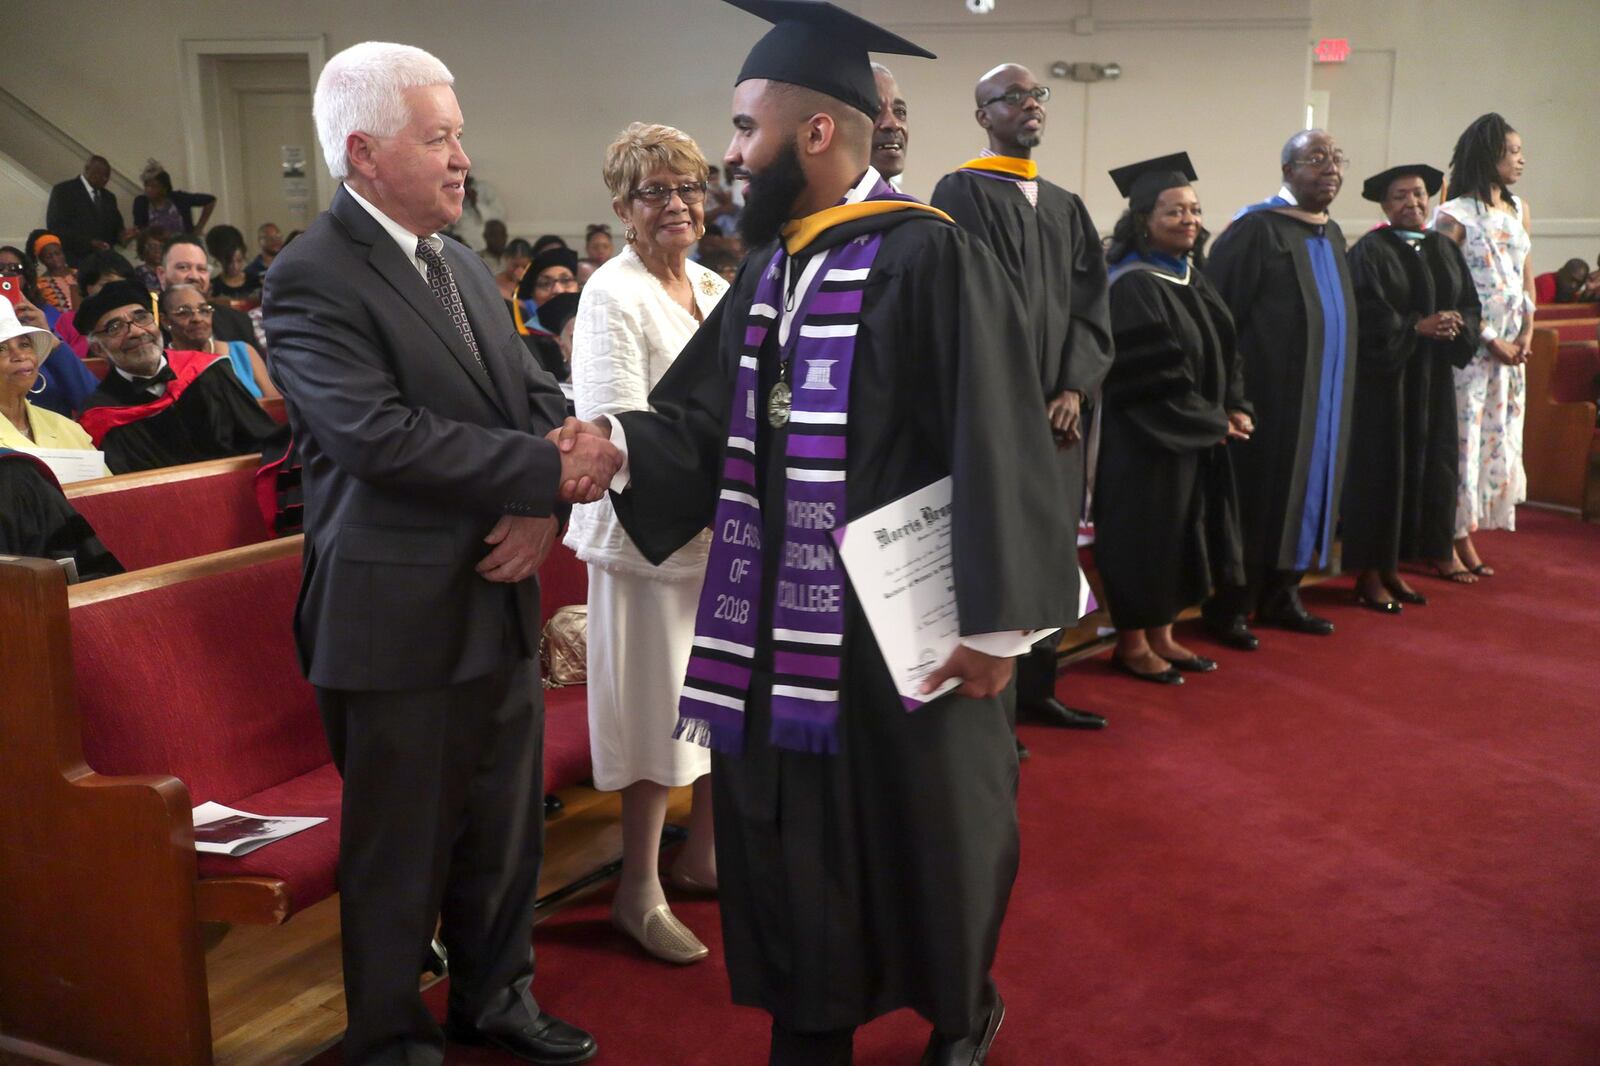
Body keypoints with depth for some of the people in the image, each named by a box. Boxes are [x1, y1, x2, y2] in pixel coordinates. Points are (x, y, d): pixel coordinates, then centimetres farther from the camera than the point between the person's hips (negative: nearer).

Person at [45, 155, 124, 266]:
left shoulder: (109, 197, 20)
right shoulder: (63, 190, 1)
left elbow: (115, 229, 22)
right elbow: (55, 227, -8)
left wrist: (122, 236, -3)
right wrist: (89, 242, -19)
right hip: (75, 261, -5)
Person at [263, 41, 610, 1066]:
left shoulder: (467, 266, 12)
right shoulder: (313, 277, -13)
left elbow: (539, 396, 10)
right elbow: (377, 434, -24)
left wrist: (544, 505, -9)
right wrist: (548, 472, -21)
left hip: (501, 597, 7)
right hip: (398, 616, -7)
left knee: (507, 826, 19)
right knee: (401, 850, 9)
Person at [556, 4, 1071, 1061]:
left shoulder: (928, 257, -14)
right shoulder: (769, 270, 10)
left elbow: (994, 445, -17)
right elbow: (703, 419, 5)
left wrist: (996, 623, -18)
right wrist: (618, 442, -15)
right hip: (782, 628, 7)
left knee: (924, 841, 13)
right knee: (793, 845, 15)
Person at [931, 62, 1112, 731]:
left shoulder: (1066, 207, 17)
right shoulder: (961, 195, -4)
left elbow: (1089, 301, 10)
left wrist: (1073, 388, -5)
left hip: (1056, 408, 7)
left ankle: (1035, 686, 22)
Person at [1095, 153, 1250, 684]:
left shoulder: (1192, 276, 10)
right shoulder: (1133, 285, -17)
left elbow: (1222, 351, 14)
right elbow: (1151, 376, -22)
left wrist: (1236, 409, -2)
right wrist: (1213, 422, -14)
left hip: (1198, 438, 9)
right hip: (1148, 439, -9)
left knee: (1178, 534, 14)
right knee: (1145, 536, 0)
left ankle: (1161, 636, 25)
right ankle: (1131, 643, 14)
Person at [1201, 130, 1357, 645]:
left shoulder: (1332, 234, 13)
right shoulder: (1256, 228, -12)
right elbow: (1216, 311, -17)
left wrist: (1336, 386, 18)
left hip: (1321, 395, 8)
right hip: (1269, 391, -8)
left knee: (1305, 489, 12)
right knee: (1256, 497, -2)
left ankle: (1281, 596, 24)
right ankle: (1228, 606, 8)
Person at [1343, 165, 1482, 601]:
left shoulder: (1444, 249, 13)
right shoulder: (1369, 251, -7)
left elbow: (1470, 305, 10)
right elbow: (1366, 314, -16)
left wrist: (1457, 323, -11)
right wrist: (1417, 327, -23)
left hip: (1432, 379, 7)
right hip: (1382, 377, -6)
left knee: (1425, 466, 7)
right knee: (1381, 469, -4)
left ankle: (1392, 566, 16)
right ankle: (1369, 572, 4)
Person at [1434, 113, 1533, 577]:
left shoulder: (1519, 210, 12)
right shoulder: (1455, 216, -9)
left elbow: (1528, 277, 14)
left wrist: (1527, 334, 0)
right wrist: (1489, 340, -13)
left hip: (1512, 348, 7)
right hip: (1470, 347, -7)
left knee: (1499, 438, 7)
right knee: (1464, 437, -3)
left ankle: (1465, 533, 14)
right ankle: (1454, 537, 4)